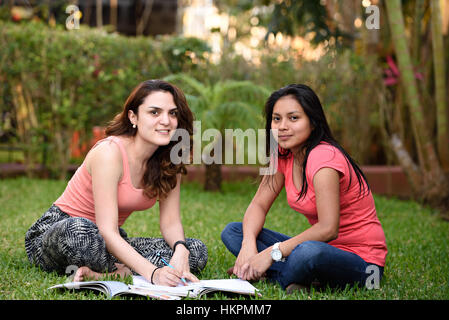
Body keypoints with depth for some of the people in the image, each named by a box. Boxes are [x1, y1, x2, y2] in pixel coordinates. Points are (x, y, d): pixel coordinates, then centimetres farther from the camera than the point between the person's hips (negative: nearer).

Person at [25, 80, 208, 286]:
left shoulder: (169, 161, -2)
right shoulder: (109, 153, -24)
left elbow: (170, 221, -2)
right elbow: (106, 231, -30)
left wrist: (180, 250, -26)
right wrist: (152, 274, -41)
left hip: (113, 244, 7)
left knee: (197, 251, -11)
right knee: (80, 230, -43)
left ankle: (118, 271, -24)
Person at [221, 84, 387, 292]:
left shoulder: (323, 157, -21)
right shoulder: (283, 155, 3)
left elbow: (328, 229, -27)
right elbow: (259, 204, 4)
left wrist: (273, 252, -25)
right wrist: (248, 245, -16)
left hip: (360, 259, -8)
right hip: (322, 246, 9)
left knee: (309, 252, -43)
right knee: (232, 232, -1)